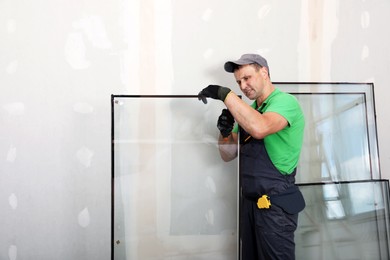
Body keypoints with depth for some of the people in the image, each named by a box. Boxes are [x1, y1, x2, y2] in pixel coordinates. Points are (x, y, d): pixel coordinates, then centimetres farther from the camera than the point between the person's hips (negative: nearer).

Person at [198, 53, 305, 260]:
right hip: (250, 202, 7)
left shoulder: (285, 101, -11)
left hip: (275, 204, -7)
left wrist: (226, 94, -27)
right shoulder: (249, 110, 13)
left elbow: (259, 128, -34)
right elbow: (228, 155, 12)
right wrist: (225, 132, -8)